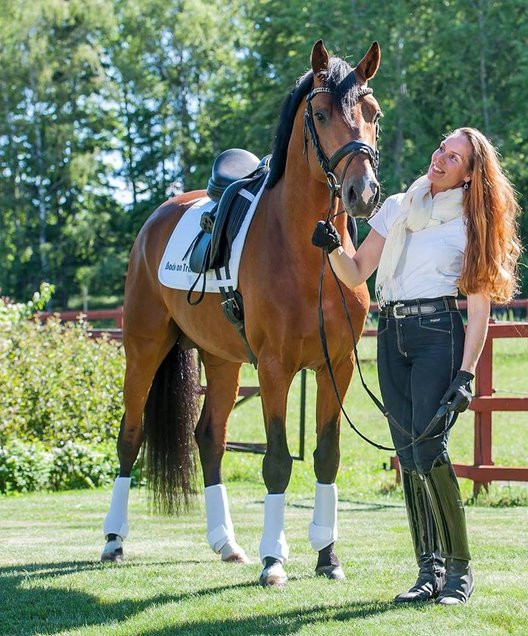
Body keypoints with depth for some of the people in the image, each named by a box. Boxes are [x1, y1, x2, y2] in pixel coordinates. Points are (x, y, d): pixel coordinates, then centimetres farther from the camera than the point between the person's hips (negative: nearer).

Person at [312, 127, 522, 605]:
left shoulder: (473, 226, 3)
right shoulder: (397, 209, 14)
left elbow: (480, 309, -2)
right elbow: (356, 275, 13)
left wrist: (466, 374, -11)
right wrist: (333, 248, -7)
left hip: (439, 333, -5)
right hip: (392, 336, 5)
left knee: (429, 448, -18)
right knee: (408, 455, 1)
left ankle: (460, 568, -8)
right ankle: (430, 570, 6)